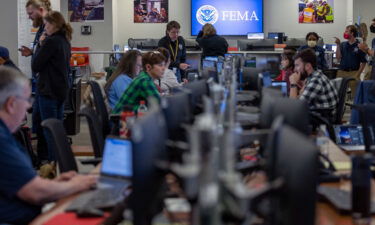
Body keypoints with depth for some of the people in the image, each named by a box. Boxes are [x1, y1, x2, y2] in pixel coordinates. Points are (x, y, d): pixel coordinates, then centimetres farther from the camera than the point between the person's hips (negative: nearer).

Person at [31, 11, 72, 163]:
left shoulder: (51, 41, -16)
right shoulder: (65, 41, 11)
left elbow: (35, 66, -13)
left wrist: (41, 45, -4)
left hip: (48, 91, -9)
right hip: (61, 89, 9)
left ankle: (53, 161, -1)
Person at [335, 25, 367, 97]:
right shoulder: (343, 44, 9)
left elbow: (363, 62, -3)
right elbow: (338, 58, 0)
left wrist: (357, 75, -9)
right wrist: (338, 45, -5)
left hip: (353, 73, -4)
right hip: (342, 72, 4)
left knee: (355, 94, -3)